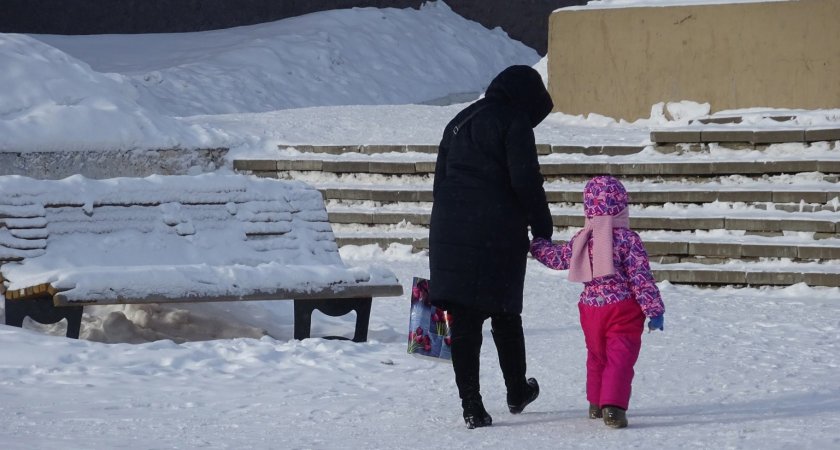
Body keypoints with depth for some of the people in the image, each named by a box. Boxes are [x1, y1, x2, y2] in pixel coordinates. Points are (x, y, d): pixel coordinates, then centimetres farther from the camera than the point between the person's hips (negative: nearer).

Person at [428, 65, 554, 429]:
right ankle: (517, 392, 28)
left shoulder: (459, 122, 18)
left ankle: (471, 405, -2)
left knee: (463, 320, 2)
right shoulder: (514, 122, -4)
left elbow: (440, 180, 18)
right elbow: (526, 183, -11)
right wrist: (543, 229, -2)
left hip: (449, 234, 5)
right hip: (498, 233, -5)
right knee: (505, 314, 12)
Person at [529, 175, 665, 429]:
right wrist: (654, 309, -7)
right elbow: (641, 276, -12)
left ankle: (595, 404, 33)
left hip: (591, 310, 5)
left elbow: (557, 258, 17)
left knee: (596, 357, 22)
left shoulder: (582, 240, 4)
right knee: (620, 358, -8)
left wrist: (535, 245, 36)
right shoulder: (627, 239, -10)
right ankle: (613, 407, -22)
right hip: (624, 310, -5)